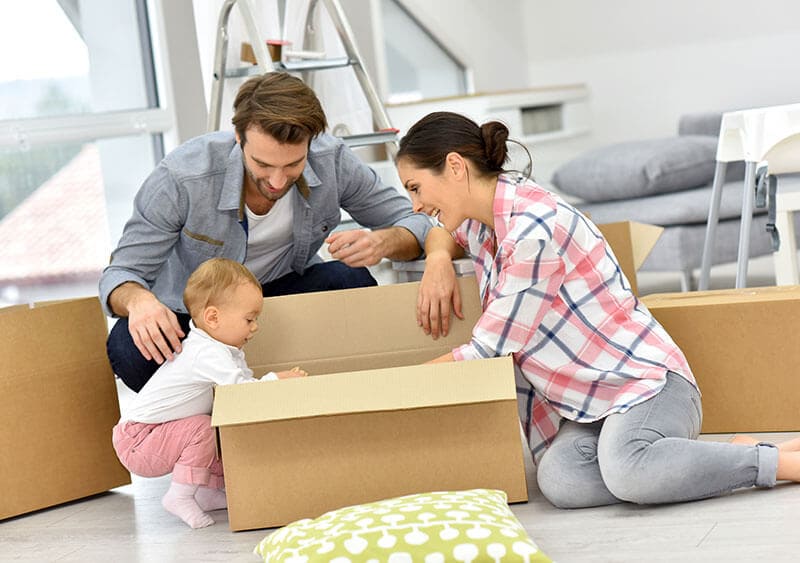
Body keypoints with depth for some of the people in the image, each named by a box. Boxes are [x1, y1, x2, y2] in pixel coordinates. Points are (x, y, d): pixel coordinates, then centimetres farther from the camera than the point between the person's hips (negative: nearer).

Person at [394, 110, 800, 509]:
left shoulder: (533, 227, -19)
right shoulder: (479, 214, 9)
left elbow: (487, 351, -16)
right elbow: (443, 234, 36)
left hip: (646, 382, -7)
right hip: (579, 404, 7)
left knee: (625, 473, -40)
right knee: (561, 484, -29)